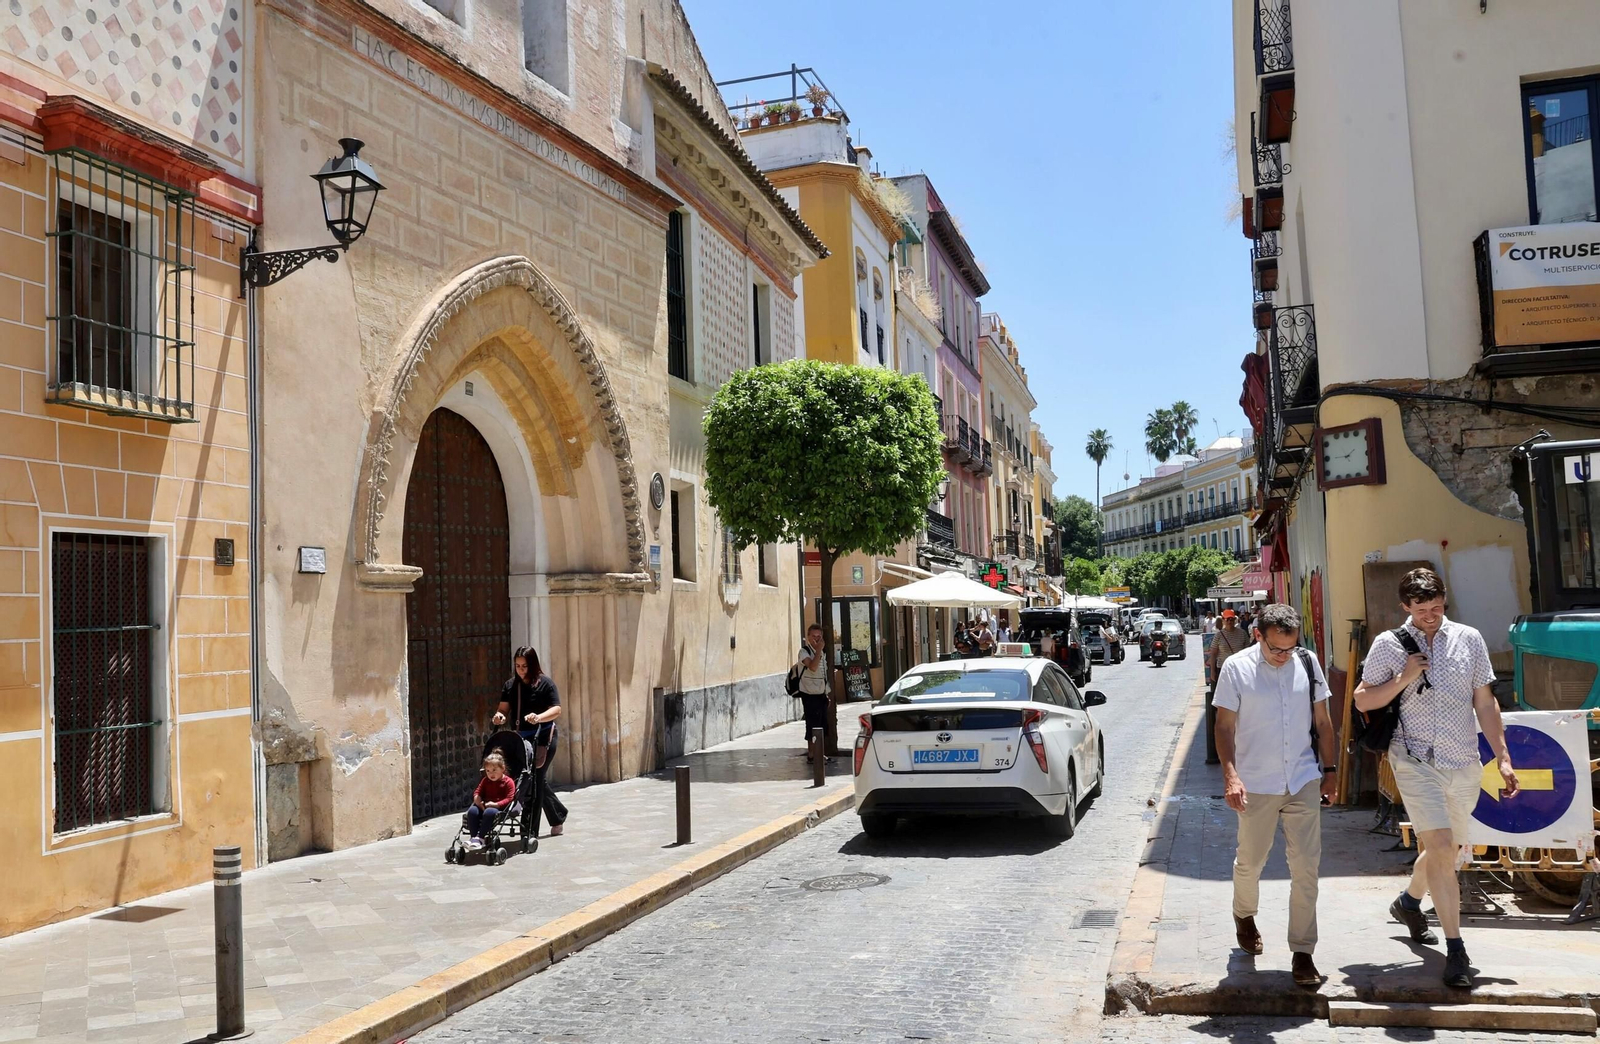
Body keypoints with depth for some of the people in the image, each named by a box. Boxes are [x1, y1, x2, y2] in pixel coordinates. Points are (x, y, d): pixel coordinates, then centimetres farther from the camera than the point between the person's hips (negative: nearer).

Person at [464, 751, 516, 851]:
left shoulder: (508, 782, -2)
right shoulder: (485, 780, 18)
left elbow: (509, 798, -10)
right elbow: (478, 792, 18)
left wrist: (496, 804, -23)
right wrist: (477, 799, -7)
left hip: (499, 808, -6)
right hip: (484, 806, 6)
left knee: (489, 812, -39)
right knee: (472, 811, -26)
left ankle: (480, 838, -32)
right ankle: (472, 836, -23)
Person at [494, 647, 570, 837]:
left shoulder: (545, 683, -6)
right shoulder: (510, 685, 9)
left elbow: (556, 709, -11)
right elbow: (504, 709, 6)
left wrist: (539, 717, -30)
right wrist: (500, 716, -18)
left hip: (543, 738, -6)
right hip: (521, 738, 6)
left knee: (534, 781, -9)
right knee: (536, 781, 14)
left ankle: (531, 831, -4)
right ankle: (558, 816, 34)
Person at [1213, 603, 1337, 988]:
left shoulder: (1308, 663, 0)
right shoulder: (1237, 668, -10)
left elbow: (1322, 721, 9)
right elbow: (1224, 726, -8)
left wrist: (1329, 771, 10)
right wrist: (1230, 775, -19)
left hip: (1303, 782, 2)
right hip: (1256, 786, -2)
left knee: (1306, 868, 1)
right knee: (1250, 861, 13)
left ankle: (1302, 952, 11)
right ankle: (1244, 914, 43)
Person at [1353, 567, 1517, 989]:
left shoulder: (1468, 639, 4)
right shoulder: (1389, 645, -2)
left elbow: (1485, 703, 8)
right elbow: (1363, 701, 1)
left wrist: (1502, 758, 5)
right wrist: (1403, 679, -13)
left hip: (1464, 764, 4)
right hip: (1417, 760, -4)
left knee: (1448, 849, 16)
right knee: (1441, 848, -14)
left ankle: (1408, 902, 43)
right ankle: (1456, 950, -8)